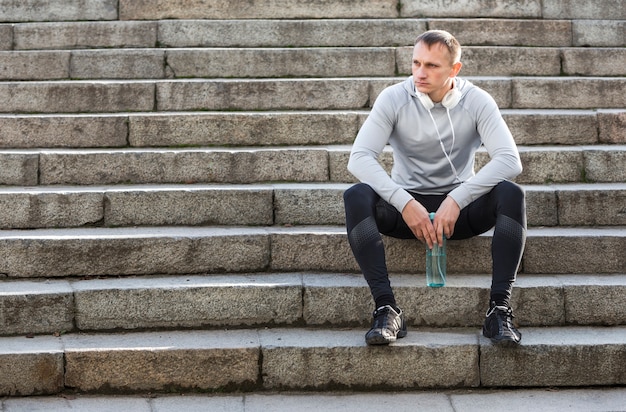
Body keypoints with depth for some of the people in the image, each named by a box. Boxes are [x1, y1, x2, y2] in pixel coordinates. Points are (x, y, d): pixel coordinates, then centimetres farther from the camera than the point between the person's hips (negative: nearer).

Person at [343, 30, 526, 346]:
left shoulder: (477, 101, -8)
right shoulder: (394, 99, -8)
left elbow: (510, 159, -20)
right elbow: (359, 157, -18)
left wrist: (456, 200, -31)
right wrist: (404, 203, -32)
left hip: (459, 209, 0)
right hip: (407, 205, 0)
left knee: (510, 193, -29)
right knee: (356, 196, -30)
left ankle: (499, 308, -30)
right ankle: (386, 308, -35)